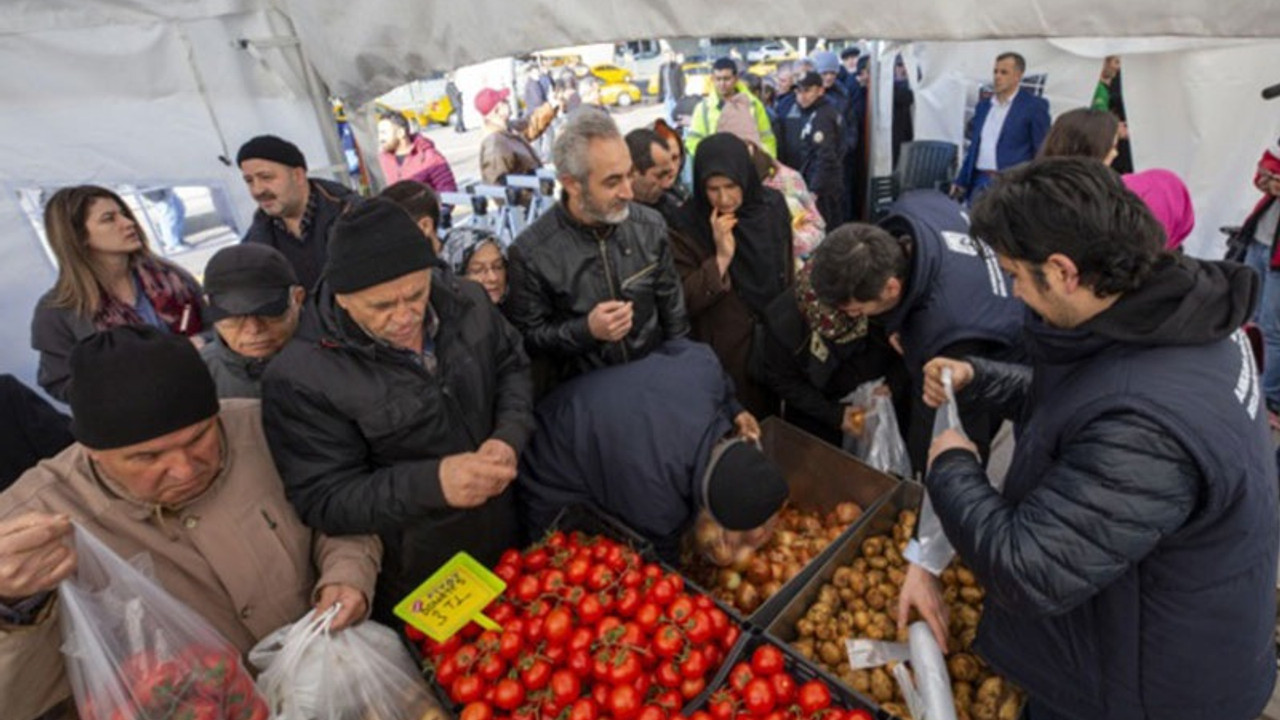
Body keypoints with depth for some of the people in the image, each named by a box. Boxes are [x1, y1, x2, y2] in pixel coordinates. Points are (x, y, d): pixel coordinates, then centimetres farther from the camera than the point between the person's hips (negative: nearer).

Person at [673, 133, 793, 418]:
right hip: (725, 357, -4)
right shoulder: (687, 226, -18)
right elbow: (681, 302, -21)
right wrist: (721, 258, -30)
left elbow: (788, 272, 9)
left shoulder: (772, 205, -5)